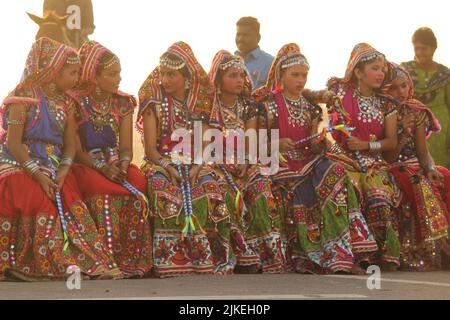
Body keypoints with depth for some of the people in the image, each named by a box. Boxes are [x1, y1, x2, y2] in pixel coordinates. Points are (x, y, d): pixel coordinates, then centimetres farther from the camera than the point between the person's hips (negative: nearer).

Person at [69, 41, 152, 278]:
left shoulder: (122, 103, 12)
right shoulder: (76, 102, -3)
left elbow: (126, 147, 8)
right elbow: (75, 149, -8)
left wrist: (124, 163, -16)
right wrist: (101, 167, -23)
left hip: (116, 164, 4)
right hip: (85, 167, -4)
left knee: (138, 183, -29)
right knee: (104, 193, -37)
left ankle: (133, 261, -26)